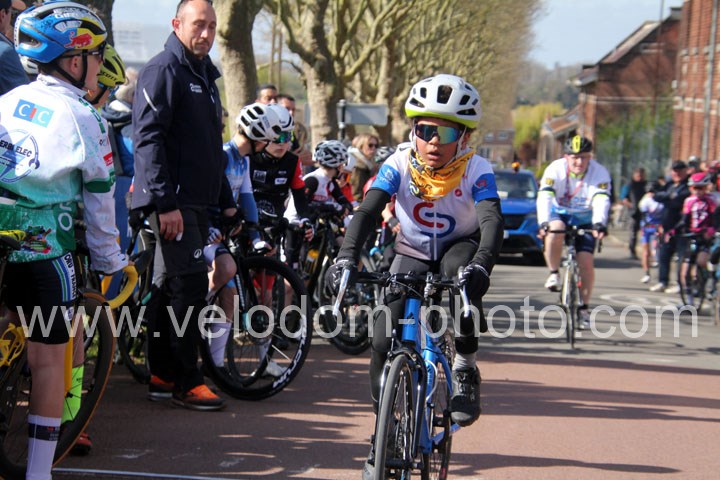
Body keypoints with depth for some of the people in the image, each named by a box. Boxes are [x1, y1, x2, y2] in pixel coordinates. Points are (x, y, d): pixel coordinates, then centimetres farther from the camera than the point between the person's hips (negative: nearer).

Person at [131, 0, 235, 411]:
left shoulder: (206, 76, 20)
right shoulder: (163, 71, -10)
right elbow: (149, 139, -17)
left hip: (197, 201, 9)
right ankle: (187, 381, -7)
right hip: (172, 202, -9)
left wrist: (227, 201, 23)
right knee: (190, 284, -12)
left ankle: (162, 375, 17)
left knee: (170, 285, 11)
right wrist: (165, 202, -22)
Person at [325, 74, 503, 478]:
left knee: (462, 269, -40)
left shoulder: (477, 171, -24)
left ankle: (466, 369, -18)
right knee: (384, 343, -13)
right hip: (413, 254, 2)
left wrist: (480, 265, -58)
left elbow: (493, 221, -38)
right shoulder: (400, 165, -20)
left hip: (460, 248, -2)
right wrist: (347, 257, -48)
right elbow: (368, 211, -30)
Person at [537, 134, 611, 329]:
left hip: (584, 220, 1)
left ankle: (583, 308, 5)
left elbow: (602, 200, -34)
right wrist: (543, 223, -49)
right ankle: (554, 274, -15)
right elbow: (544, 197, -33)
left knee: (586, 263, -12)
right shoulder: (555, 169, -20)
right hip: (559, 214, 0)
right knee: (556, 230, -36)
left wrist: (599, 223, -52)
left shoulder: (599, 173, -19)